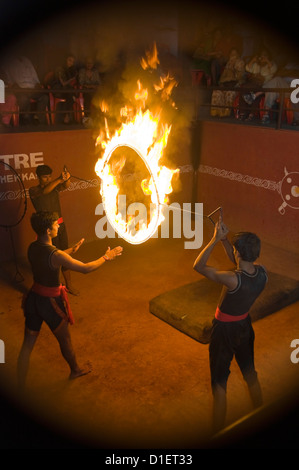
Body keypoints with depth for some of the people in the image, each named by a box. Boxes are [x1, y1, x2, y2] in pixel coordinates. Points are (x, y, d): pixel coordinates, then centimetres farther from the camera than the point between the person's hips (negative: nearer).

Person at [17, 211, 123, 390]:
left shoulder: (32, 248, -5)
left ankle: (20, 387, 22)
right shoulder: (56, 255, -28)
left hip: (33, 298, 6)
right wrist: (106, 257, -8)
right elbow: (85, 268, -22)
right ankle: (75, 370, 46)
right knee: (65, 340, 20)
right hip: (51, 302, -6)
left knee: (28, 344, 15)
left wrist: (71, 250, 24)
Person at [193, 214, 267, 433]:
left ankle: (218, 434, 26)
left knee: (220, 383, 11)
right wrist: (225, 238, -6)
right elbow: (240, 262, 4)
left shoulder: (233, 279, -35)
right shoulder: (262, 273, -16)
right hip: (245, 326, 6)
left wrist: (215, 239, -20)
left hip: (225, 330, -6)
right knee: (251, 374, 27)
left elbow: (198, 266, -24)